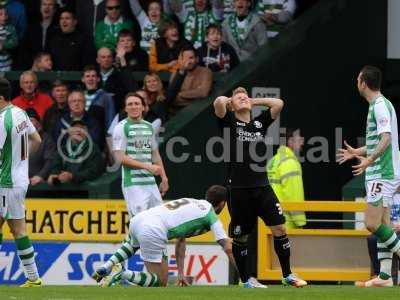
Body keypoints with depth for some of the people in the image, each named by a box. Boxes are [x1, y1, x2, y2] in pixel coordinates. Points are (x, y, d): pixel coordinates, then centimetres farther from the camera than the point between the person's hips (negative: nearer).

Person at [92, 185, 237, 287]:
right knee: (160, 282, 4)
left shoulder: (191, 202, 31)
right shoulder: (211, 215, 11)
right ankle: (122, 275, -16)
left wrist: (180, 274, 36)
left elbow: (180, 242, 35)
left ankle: (107, 267, 20)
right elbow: (228, 248, 5)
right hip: (153, 232, -8)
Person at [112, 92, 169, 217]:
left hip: (150, 181, 7)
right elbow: (120, 157, -11)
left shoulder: (149, 127, 15)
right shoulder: (121, 127, -4)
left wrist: (164, 177, 17)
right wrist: (147, 166, -16)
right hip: (133, 183, -7)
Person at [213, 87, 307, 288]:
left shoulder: (260, 123, 15)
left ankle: (287, 275, 5)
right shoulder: (229, 123, 3)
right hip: (238, 190, -3)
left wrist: (254, 102, 15)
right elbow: (219, 102, -14)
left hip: (262, 186, 3)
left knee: (279, 228, -4)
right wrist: (229, 102, 8)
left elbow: (278, 104, 8)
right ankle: (246, 280, 17)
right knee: (240, 237, 4)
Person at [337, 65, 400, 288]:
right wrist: (357, 152, 32)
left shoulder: (380, 106, -13)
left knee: (373, 224, -13)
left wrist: (370, 160, -32)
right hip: (382, 174, 10)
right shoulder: (380, 105, 17)